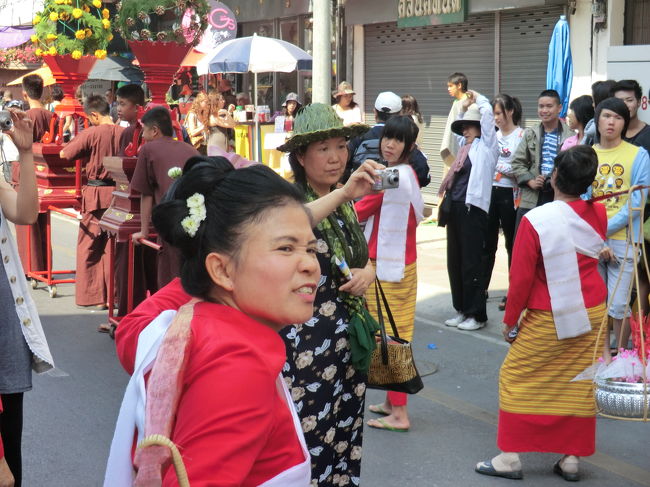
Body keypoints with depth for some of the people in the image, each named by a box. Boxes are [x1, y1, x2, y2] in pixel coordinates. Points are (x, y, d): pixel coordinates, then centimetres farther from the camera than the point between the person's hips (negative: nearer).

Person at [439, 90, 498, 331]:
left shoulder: (486, 146, 1)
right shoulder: (465, 146, 19)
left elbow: (487, 112, -6)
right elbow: (457, 126, 39)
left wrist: (477, 98, 11)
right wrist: (463, 107, 30)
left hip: (473, 207, -8)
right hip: (455, 206, 8)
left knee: (471, 262, -5)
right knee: (454, 261, 10)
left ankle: (477, 314, 3)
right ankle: (462, 309, 21)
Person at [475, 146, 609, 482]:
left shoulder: (535, 221, -20)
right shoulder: (598, 215, -4)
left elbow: (521, 277, -15)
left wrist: (510, 320, -3)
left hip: (550, 317, -5)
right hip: (592, 313, 5)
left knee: (516, 378, 8)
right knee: (579, 385, 12)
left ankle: (510, 457, 9)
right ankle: (571, 458, 17)